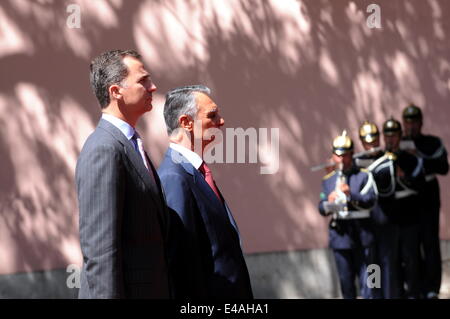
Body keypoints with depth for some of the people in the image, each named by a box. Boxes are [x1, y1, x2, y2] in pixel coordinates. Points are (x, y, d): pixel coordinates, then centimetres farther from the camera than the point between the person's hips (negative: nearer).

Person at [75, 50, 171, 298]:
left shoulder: (129, 146, 16)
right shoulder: (103, 150, -17)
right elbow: (99, 248, -22)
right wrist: (109, 295, -24)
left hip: (151, 288, 10)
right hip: (122, 289, -10)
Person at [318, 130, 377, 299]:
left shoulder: (364, 176, 1)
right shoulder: (328, 180, 12)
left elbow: (370, 201, -11)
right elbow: (322, 209, 8)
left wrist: (351, 193, -25)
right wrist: (329, 203, -15)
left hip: (361, 233, -3)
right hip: (339, 234, 3)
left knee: (366, 277, -4)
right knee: (345, 279, 8)